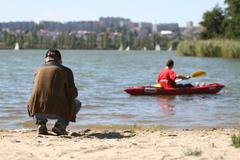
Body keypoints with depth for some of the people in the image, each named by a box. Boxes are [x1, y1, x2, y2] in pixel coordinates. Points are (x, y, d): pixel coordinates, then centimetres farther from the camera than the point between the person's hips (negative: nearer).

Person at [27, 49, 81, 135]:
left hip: (37, 110, 3)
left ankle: (41, 123, 14)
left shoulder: (38, 70, 16)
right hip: (56, 112, -3)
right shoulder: (65, 70, 6)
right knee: (77, 103, 27)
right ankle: (60, 125, 4)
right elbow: (73, 93, 3)